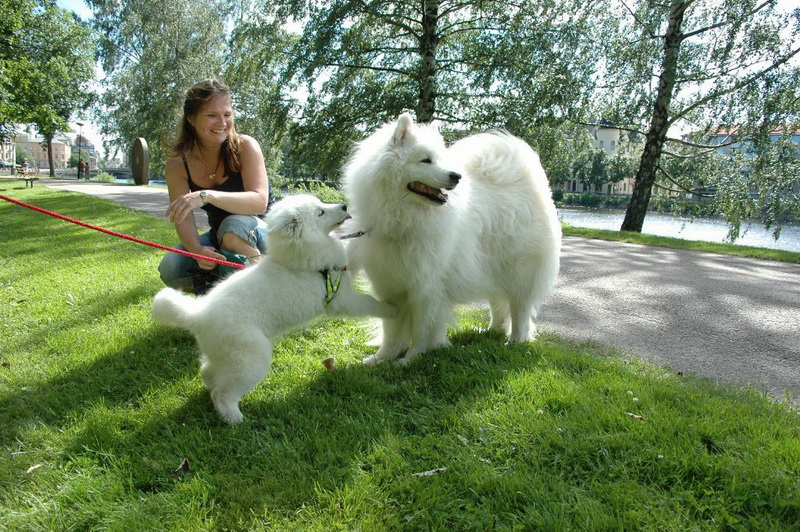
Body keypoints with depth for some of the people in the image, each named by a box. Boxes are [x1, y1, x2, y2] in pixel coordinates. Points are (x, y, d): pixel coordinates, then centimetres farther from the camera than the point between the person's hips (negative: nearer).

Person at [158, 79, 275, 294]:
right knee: (170, 269, -19)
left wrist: (207, 196, -45)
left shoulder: (245, 146, -17)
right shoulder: (177, 164, -8)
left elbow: (260, 201, -31)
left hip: (264, 232, -4)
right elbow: (184, 219, -14)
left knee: (234, 224, -37)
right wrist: (197, 250, -36)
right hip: (221, 238, 4)